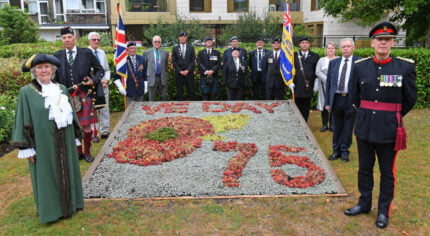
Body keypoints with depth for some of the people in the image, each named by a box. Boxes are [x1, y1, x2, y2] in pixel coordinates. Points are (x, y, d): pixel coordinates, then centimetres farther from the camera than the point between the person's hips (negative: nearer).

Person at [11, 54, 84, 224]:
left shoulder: (61, 89, 7)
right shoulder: (26, 92, -7)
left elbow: (71, 114, 13)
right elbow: (23, 122, -8)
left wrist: (75, 138, 13)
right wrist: (27, 147, -10)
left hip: (64, 143, 5)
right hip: (43, 144, -5)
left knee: (66, 172, 15)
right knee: (46, 176, 7)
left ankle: (68, 203, 33)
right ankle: (50, 210, 22)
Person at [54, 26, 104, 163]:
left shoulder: (86, 53, 2)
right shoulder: (57, 56, 7)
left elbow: (100, 70, 8)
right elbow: (54, 77, 13)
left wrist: (93, 80, -9)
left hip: (84, 96, -2)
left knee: (87, 126, 3)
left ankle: (87, 152, 20)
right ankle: (78, 152, 25)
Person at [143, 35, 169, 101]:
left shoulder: (165, 52, 9)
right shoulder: (147, 53, 5)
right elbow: (144, 66, 10)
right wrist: (146, 76, 8)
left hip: (162, 79, 2)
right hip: (152, 78, -1)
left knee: (164, 98, 5)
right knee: (152, 99, 3)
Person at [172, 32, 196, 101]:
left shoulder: (191, 48, 8)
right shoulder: (175, 48, 7)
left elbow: (193, 60, 2)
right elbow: (174, 61, 2)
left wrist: (187, 70, -10)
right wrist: (180, 71, -8)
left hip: (189, 73, 0)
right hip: (179, 73, 0)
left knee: (191, 90, 0)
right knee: (179, 91, 2)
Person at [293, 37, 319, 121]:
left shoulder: (315, 56, 8)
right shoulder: (294, 55, 7)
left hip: (309, 87, 1)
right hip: (297, 87, 0)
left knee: (306, 108, 6)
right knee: (297, 107, 5)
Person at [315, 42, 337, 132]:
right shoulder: (321, 60, 12)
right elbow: (317, 72, 1)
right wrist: (327, 80, -12)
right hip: (324, 86, 2)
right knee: (324, 105, 2)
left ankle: (332, 125, 7)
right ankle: (325, 125, 10)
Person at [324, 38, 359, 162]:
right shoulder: (333, 63, 8)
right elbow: (328, 83, 9)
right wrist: (327, 102, 5)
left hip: (351, 100, -3)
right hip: (336, 99, 3)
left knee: (348, 128, 8)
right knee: (336, 127, 12)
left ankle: (344, 151, 24)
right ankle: (336, 150, 26)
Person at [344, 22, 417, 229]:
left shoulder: (406, 67, -6)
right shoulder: (360, 66, -1)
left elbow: (410, 99, 3)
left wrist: (392, 117, 11)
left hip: (389, 129, -2)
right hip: (364, 127, 3)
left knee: (387, 172, 10)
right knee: (364, 168, 15)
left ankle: (384, 210, 26)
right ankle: (364, 203, 32)